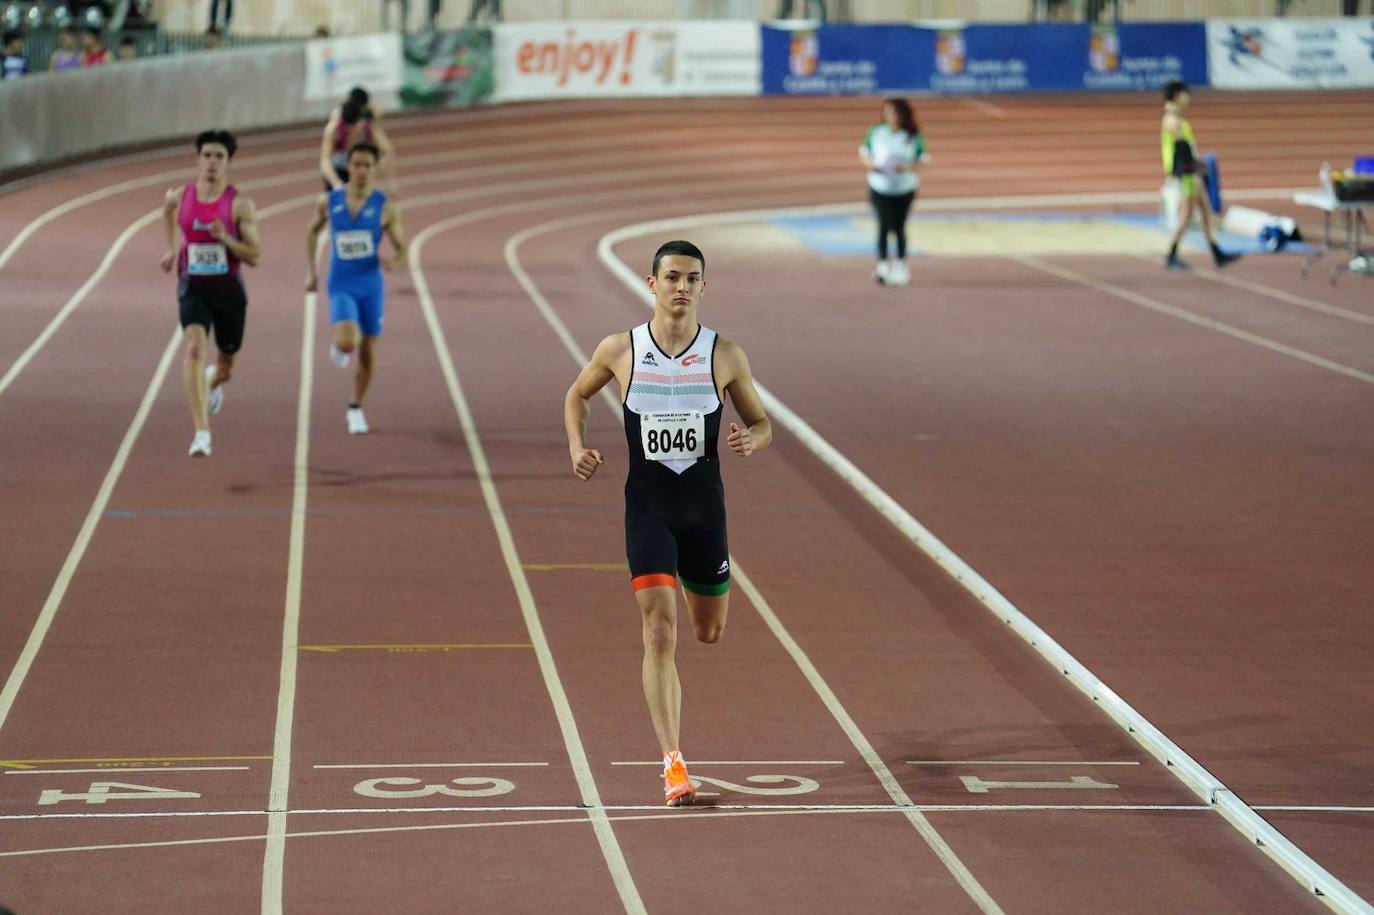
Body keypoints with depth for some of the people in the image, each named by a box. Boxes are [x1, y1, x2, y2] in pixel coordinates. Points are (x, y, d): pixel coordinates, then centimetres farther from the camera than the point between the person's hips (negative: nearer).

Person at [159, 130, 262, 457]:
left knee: (226, 364, 16)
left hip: (229, 291, 0)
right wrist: (171, 248, 23)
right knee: (195, 349, -24)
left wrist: (225, 238, -25)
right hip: (193, 289, 0)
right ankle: (202, 433, -29)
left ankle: (213, 383, 57)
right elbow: (167, 210, 25)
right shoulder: (179, 197, -2)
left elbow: (254, 256, -10)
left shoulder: (240, 205, -10)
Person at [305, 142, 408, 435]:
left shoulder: (385, 207, -5)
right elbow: (312, 232, 16)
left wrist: (391, 258, -23)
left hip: (371, 287, 1)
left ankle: (356, 409, 28)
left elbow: (401, 247, 1)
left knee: (367, 353, 7)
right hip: (341, 286, -1)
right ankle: (338, 347, 16)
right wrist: (311, 271, 13)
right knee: (347, 342, -23)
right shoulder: (329, 202, -2)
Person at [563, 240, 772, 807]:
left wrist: (751, 440, -16)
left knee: (709, 631, 16)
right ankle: (673, 764, -14)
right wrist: (578, 447, -2)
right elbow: (577, 395, 15)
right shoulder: (620, 350, -4)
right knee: (660, 633, -14)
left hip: (705, 504, 2)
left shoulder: (726, 356, -3)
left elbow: (763, 425, 7)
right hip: (647, 504, -2)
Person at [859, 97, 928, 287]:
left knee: (899, 227, 11)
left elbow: (922, 159, -4)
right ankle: (882, 264, -8)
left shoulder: (913, 137, -5)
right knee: (885, 225, -14)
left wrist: (907, 167, -23)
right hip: (880, 188, -1)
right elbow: (864, 152, 8)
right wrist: (869, 164, -13)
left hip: (905, 189, 1)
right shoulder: (875, 133, -2)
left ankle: (900, 266, 24)